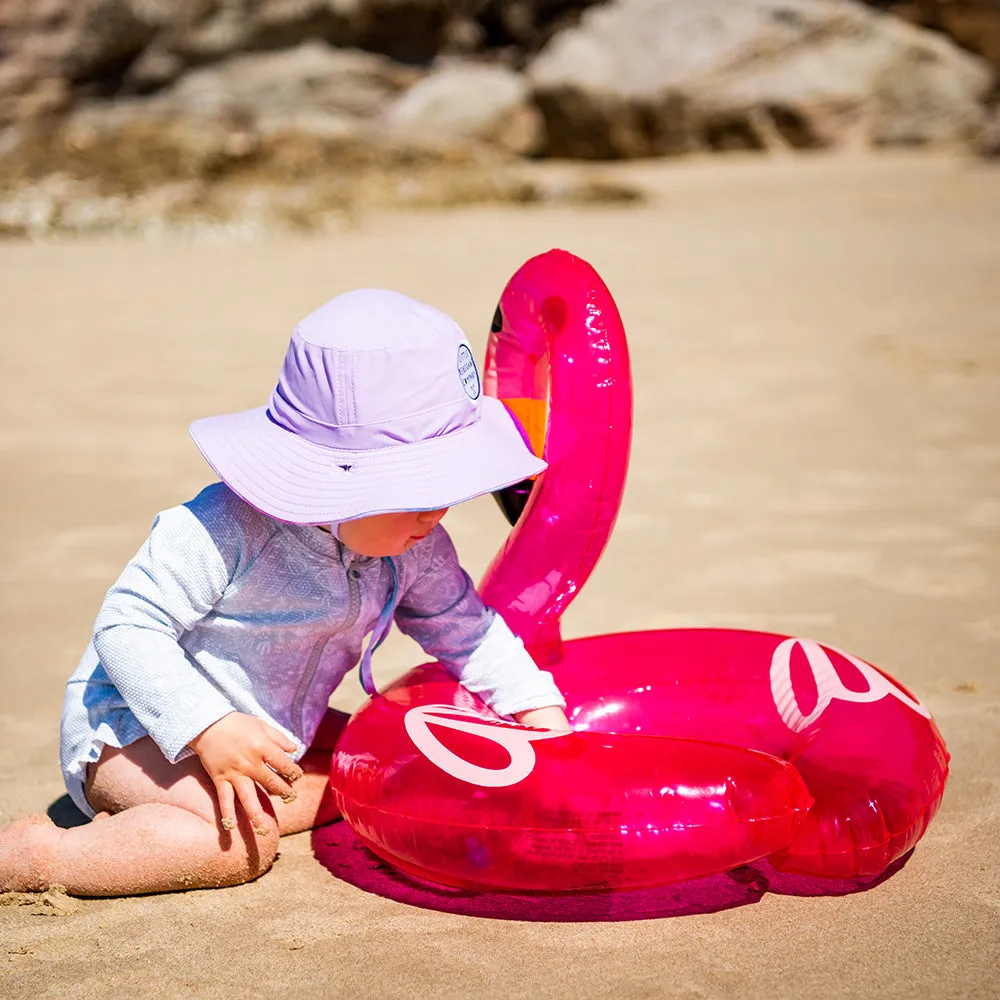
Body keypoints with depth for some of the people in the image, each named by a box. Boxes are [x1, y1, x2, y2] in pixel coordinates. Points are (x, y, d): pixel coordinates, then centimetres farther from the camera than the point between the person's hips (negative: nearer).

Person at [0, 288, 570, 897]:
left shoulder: (414, 548, -9)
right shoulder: (229, 530, -31)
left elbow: (462, 626, 9)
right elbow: (127, 625, -27)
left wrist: (538, 707, 0)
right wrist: (209, 730, -36)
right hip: (137, 724, -9)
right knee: (242, 842, -29)